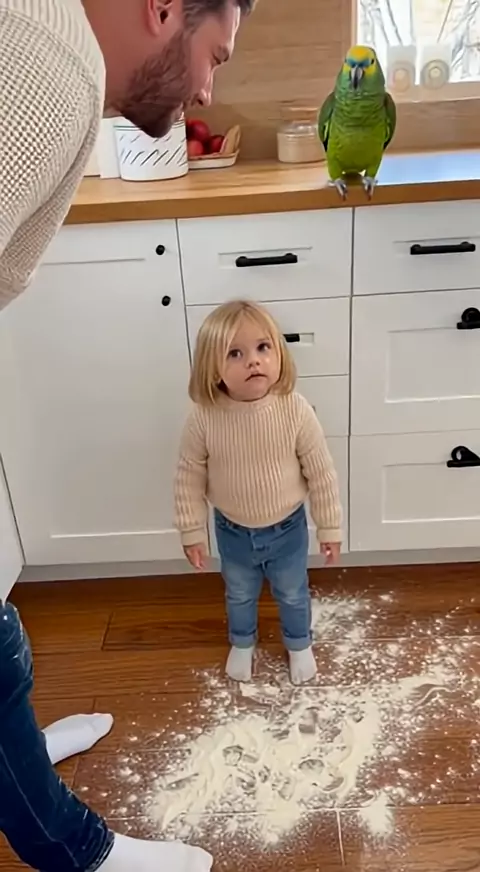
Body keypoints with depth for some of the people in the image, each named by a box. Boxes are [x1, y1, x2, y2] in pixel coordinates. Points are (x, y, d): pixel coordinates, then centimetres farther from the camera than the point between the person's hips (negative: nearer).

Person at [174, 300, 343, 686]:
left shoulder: (295, 411, -27)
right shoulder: (204, 419, -25)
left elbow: (321, 473, -14)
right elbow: (189, 478, -11)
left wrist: (330, 527, -6)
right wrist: (192, 532, -4)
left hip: (287, 529, 0)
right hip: (233, 532, 1)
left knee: (293, 595, 26)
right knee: (240, 596, 28)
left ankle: (299, 645, 56)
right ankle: (242, 643, 59)